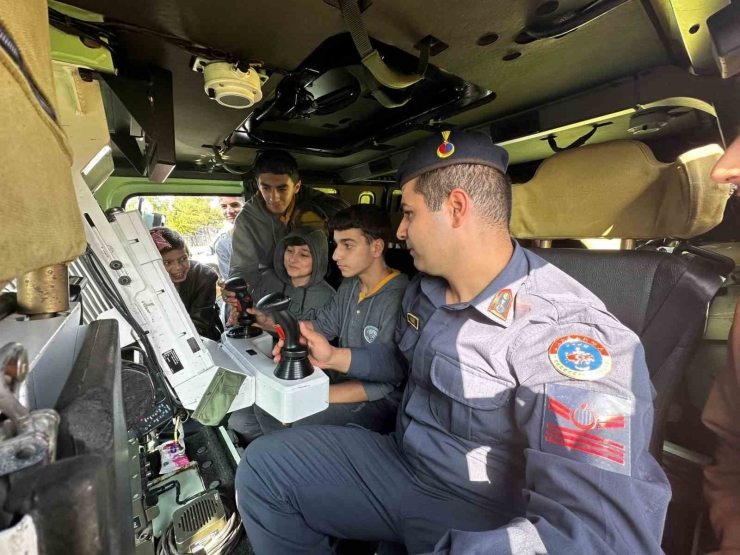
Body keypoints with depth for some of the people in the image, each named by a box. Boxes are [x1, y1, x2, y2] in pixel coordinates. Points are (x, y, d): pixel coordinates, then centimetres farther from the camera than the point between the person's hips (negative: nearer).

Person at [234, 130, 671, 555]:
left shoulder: (564, 334, -26)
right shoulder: (425, 289, 1)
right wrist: (336, 358, 6)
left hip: (481, 519, -6)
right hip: (400, 463, 7)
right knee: (263, 465, 1)